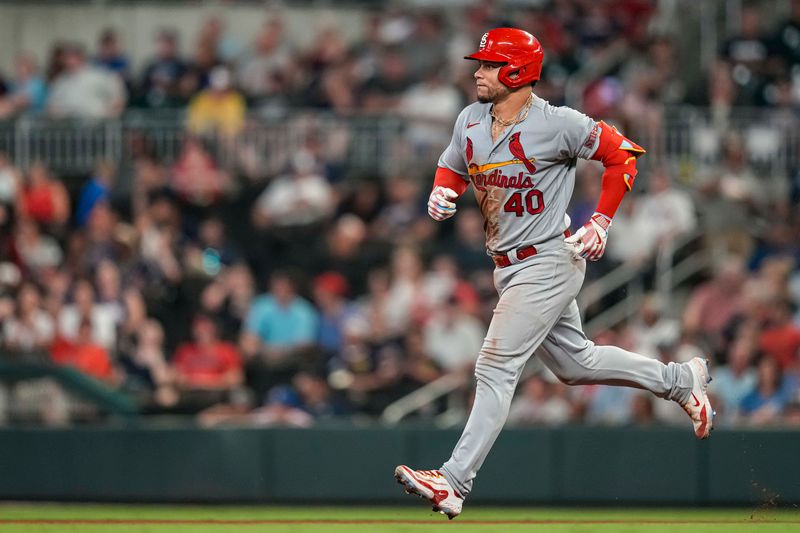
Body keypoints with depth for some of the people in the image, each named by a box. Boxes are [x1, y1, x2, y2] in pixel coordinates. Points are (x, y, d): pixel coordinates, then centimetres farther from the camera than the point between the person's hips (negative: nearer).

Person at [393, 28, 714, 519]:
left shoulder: (556, 124, -17)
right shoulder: (470, 122, 4)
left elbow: (623, 153, -8)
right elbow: (451, 170, 19)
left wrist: (602, 221, -12)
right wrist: (441, 192, -5)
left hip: (548, 262, -9)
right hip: (508, 268, 9)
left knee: (496, 368, -14)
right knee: (575, 363, 18)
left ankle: (454, 483, -18)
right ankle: (681, 380, 36)